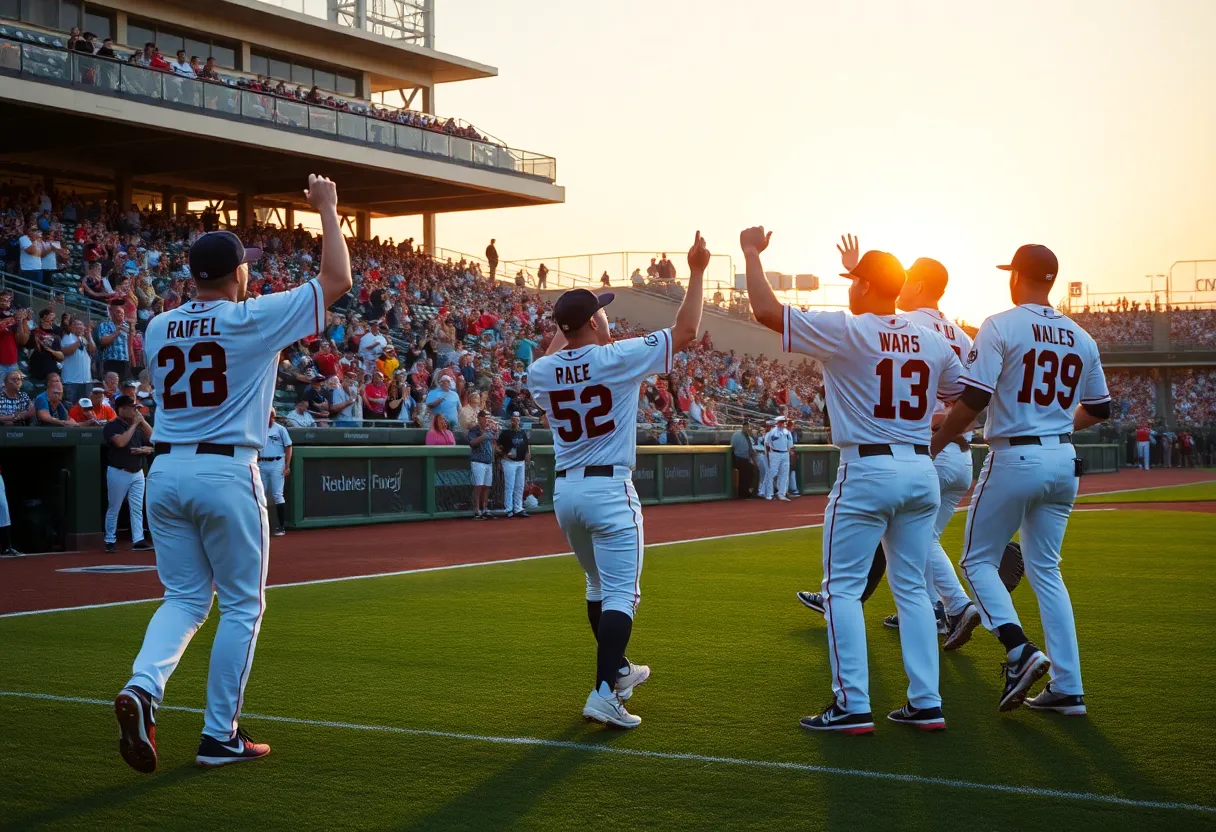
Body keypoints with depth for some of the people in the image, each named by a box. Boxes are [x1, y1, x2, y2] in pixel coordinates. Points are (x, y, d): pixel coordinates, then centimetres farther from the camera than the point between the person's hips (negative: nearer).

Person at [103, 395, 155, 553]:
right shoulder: (112, 426, -8)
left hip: (137, 473, 6)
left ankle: (138, 540, 2)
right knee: (114, 508, 2)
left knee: (137, 508, 2)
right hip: (118, 473, -6)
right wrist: (134, 424, -18)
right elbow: (121, 442, -25)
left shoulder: (138, 426, 12)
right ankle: (110, 541, 10)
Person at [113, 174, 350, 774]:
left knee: (184, 597, 15)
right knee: (241, 605, 7)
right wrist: (328, 211, 9)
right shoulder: (253, 319, -8)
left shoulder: (158, 328, 7)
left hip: (165, 471, 5)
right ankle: (220, 736, 9)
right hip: (226, 474, -5)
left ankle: (143, 687, -12)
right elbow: (338, 280, -3)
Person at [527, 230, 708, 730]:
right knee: (621, 595, -5)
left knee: (599, 586, 24)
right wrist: (697, 272, 1)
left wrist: (564, 327, 29)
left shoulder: (541, 371, 0)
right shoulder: (619, 358, -14)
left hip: (565, 491, 6)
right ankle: (604, 693, -17)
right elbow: (686, 332, -6)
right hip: (610, 491, -6)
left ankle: (618, 670, 38)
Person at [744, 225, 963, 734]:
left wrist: (752, 253, 1)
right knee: (912, 587, 13)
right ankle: (926, 704, 11)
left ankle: (852, 706, -2)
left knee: (842, 588, 3)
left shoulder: (845, 331, -10)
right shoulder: (933, 343, 7)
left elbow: (766, 311, -12)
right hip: (922, 472, 6)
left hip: (865, 472, -6)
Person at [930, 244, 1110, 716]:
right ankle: (1067, 688, 8)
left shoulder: (1000, 327, -9)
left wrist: (933, 445, -5)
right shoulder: (1080, 338, 8)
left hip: (1014, 459, -6)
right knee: (1046, 570, 13)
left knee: (978, 560, 9)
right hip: (1063, 461, 6)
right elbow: (1099, 410, 15)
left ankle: (1020, 651, -12)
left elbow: (973, 401, -16)